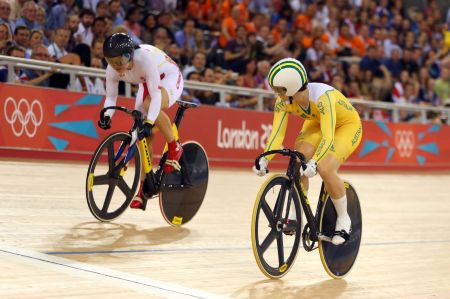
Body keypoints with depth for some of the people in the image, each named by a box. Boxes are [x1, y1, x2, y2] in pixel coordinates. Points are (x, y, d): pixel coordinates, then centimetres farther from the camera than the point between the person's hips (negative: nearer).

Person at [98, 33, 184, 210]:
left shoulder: (145, 58, -39)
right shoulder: (113, 69, -22)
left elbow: (156, 95, -41)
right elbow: (111, 97, -12)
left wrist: (149, 122, -51)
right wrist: (106, 116, -32)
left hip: (170, 78, -6)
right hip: (147, 84, 6)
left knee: (149, 105, -38)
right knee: (142, 136, -4)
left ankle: (174, 147, -16)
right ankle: (144, 188, 5)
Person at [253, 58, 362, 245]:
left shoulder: (322, 96, -39)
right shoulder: (283, 101, -22)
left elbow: (328, 138, -45)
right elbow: (277, 134, -25)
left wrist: (314, 163, -59)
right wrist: (264, 159, -40)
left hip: (347, 126, -5)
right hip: (316, 124, 5)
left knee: (325, 169, -25)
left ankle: (344, 220, -3)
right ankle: (296, 214, -9)